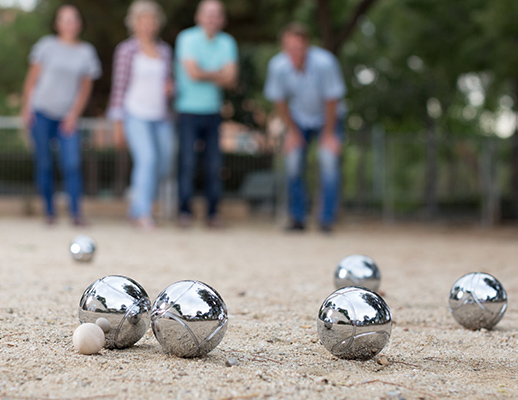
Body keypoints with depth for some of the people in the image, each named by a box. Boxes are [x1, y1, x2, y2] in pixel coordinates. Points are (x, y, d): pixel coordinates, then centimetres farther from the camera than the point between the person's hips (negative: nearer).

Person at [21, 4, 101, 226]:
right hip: (41, 112, -1)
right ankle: (49, 212, 11)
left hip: (67, 117, 1)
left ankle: (76, 213, -8)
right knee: (44, 164, 2)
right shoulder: (47, 46, 2)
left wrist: (74, 114, -2)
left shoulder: (86, 52, 6)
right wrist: (26, 107, -1)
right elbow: (32, 78, 5)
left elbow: (85, 88, 7)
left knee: (72, 164, -11)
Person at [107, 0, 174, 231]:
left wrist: (170, 88, -2)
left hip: (161, 117, 5)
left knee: (163, 168, 4)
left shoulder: (165, 50, 13)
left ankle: (136, 208, 26)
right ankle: (144, 214, -20)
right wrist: (117, 124, -4)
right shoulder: (126, 50, -1)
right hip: (136, 115, -5)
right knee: (148, 158, -22)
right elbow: (119, 86, -1)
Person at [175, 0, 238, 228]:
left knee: (214, 164, 2)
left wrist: (206, 75, -12)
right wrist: (218, 74, 0)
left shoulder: (227, 43, 8)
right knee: (187, 162, -8)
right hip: (189, 112, -4)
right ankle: (185, 211, 1)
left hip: (213, 112, 4)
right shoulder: (187, 38, -5)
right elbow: (193, 72, -14)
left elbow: (231, 79, -2)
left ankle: (213, 212, 10)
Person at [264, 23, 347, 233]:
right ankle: (297, 218, 4)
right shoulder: (278, 65, -24)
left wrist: (329, 134, -14)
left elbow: (332, 100, -21)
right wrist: (292, 131, -4)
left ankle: (327, 219, -10)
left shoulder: (324, 62, -33)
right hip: (299, 119, 2)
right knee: (293, 161, -9)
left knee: (329, 160, -17)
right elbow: (279, 100, -7)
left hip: (328, 118, -2)